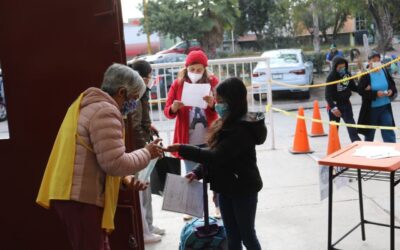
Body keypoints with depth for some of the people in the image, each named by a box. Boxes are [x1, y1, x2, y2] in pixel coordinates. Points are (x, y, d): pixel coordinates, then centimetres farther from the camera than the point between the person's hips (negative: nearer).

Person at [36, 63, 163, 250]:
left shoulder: (88, 105, 18)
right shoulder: (105, 111, -15)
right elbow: (114, 163, -21)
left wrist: (124, 179, 12)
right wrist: (146, 153, -6)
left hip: (70, 193, 10)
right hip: (81, 198, -10)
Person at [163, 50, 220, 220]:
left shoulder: (213, 82, -1)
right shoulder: (178, 84, 0)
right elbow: (167, 112, 0)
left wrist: (213, 104, -24)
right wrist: (174, 108, -24)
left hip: (210, 139, 0)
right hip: (188, 140, 0)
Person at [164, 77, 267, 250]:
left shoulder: (242, 129, -22)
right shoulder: (228, 123, 7)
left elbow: (216, 156, -28)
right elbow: (217, 156, 11)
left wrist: (182, 149, -28)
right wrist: (198, 172, -2)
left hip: (244, 188, -8)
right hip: (226, 187, 8)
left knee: (247, 235, 7)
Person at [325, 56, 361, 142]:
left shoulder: (347, 74, -1)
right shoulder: (331, 77, -16)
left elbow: (353, 87, 11)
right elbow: (328, 95, -19)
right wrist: (333, 107, -30)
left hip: (346, 103, 4)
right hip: (334, 105, -4)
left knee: (352, 126, 0)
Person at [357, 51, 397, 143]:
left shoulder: (384, 71, 0)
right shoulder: (366, 75, -14)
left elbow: (392, 84, 13)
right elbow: (361, 91, -18)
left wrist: (391, 91, -9)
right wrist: (376, 94, -25)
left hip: (385, 107, 3)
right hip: (371, 108, -3)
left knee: (389, 132, 2)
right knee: (369, 133, 14)